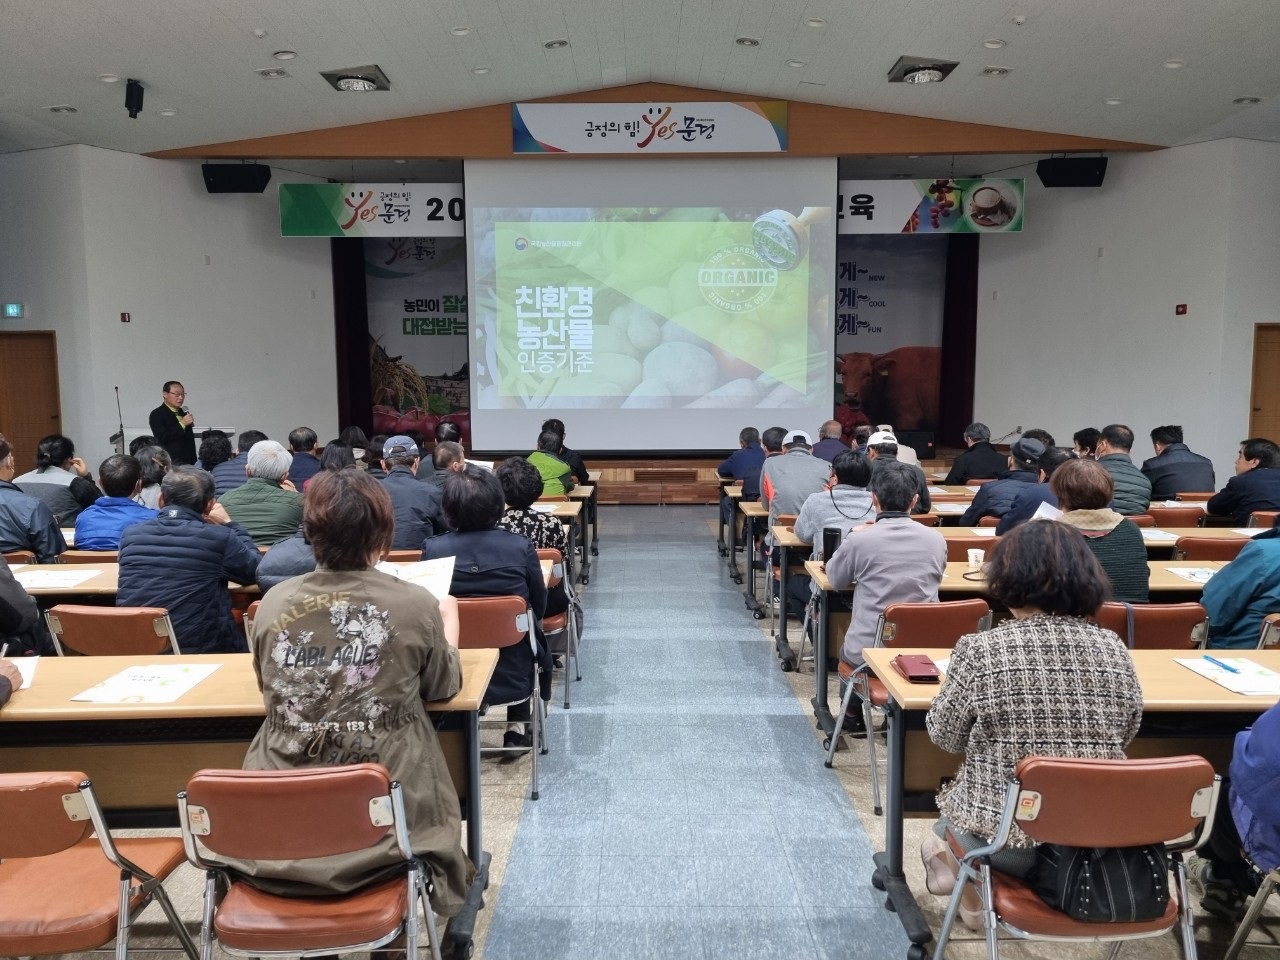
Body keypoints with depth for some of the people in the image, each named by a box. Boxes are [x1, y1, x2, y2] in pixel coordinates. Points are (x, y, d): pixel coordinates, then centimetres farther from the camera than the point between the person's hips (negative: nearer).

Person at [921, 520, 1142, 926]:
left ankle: (972, 880, 38)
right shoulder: (1113, 649, -6)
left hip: (1006, 835, -4)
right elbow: (1124, 734, 9)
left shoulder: (979, 649, -18)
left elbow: (945, 736, -5)